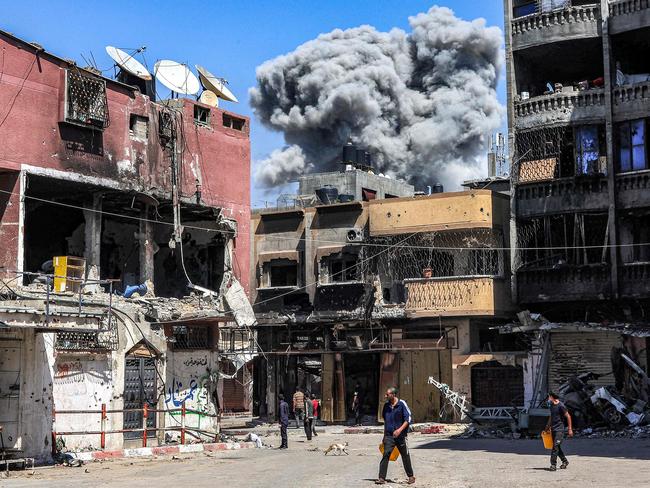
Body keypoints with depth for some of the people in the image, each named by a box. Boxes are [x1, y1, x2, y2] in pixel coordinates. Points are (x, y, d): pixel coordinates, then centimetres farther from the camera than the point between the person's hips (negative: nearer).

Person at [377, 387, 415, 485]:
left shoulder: (402, 404, -7)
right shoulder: (386, 405, 8)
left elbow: (408, 419, -9)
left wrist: (400, 430, -21)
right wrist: (385, 433, 20)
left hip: (400, 435, -3)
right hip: (389, 435, 3)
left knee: (405, 456, 9)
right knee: (386, 454, -12)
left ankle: (411, 476, 25)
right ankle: (382, 478, -13)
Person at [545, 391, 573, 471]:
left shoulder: (561, 406, -13)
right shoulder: (551, 405, 12)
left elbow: (568, 416, -10)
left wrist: (570, 429, -11)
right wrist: (548, 426, 25)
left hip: (559, 429, -8)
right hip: (553, 429, 8)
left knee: (555, 446, -13)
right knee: (556, 447, 12)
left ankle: (553, 464, -12)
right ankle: (565, 461, 27)